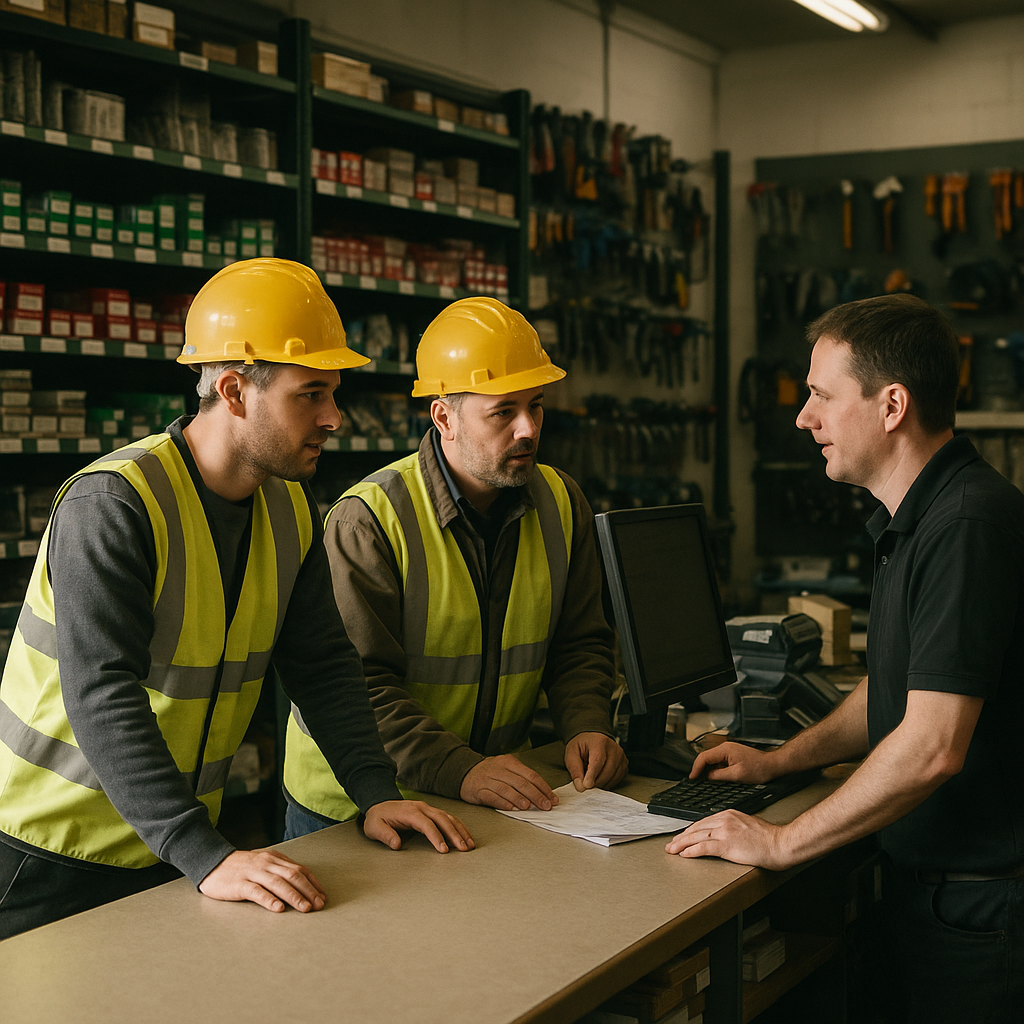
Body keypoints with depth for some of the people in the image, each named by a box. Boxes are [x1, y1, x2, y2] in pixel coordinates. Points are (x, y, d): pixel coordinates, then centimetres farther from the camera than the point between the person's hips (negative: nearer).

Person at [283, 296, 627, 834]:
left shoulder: (560, 503, 4)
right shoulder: (368, 520, -16)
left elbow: (579, 643, 12)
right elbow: (356, 684, -21)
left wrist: (587, 725, -7)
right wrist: (459, 772, -30)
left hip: (497, 789, 4)